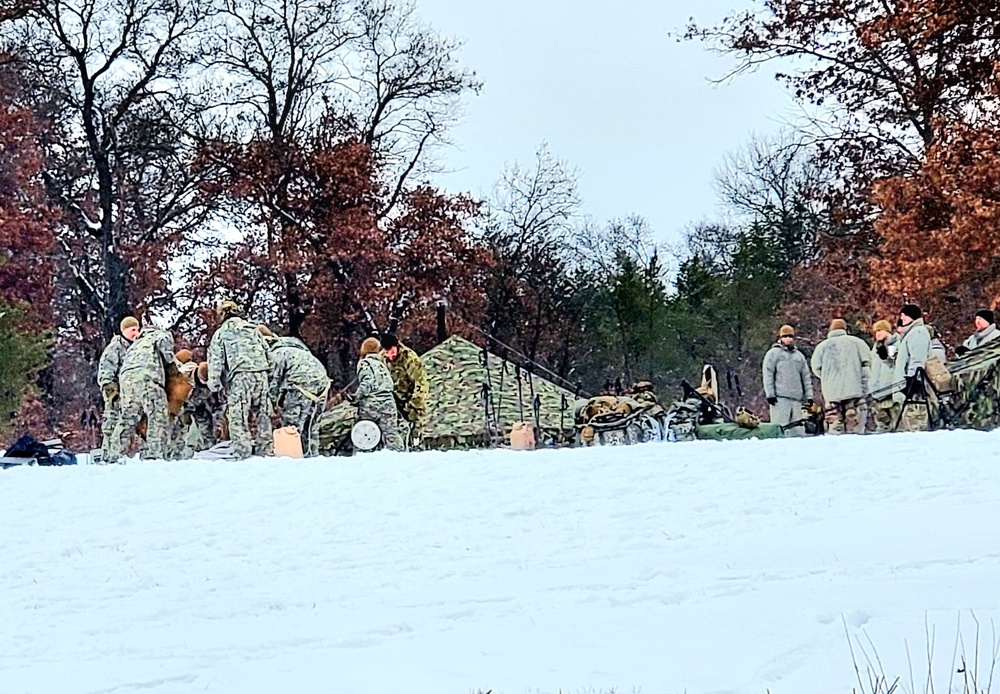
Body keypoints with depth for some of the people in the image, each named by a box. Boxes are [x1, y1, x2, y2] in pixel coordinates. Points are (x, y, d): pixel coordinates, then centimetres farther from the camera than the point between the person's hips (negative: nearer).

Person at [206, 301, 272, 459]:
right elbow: (267, 352, 18)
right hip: (261, 374, 4)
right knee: (263, 415, 9)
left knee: (238, 417, -7)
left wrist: (214, 383, 1)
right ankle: (265, 452, 10)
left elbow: (215, 360, 3)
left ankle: (243, 455, -15)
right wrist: (269, 373, 19)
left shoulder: (221, 333, 10)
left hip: (240, 376, -4)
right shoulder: (254, 329, 22)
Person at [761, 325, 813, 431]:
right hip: (780, 398, -5)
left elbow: (806, 376, 21)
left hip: (796, 398, 5)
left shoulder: (799, 355, 21)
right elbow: (768, 375, -2)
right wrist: (770, 394, -11)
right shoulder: (773, 353, 5)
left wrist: (809, 395, 12)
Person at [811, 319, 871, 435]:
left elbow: (816, 368, 3)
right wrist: (864, 388, 2)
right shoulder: (857, 342, 8)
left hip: (832, 392, 1)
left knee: (834, 428, 1)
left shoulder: (822, 346, 8)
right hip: (854, 390, -1)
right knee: (855, 427, -2)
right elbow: (866, 364, 1)